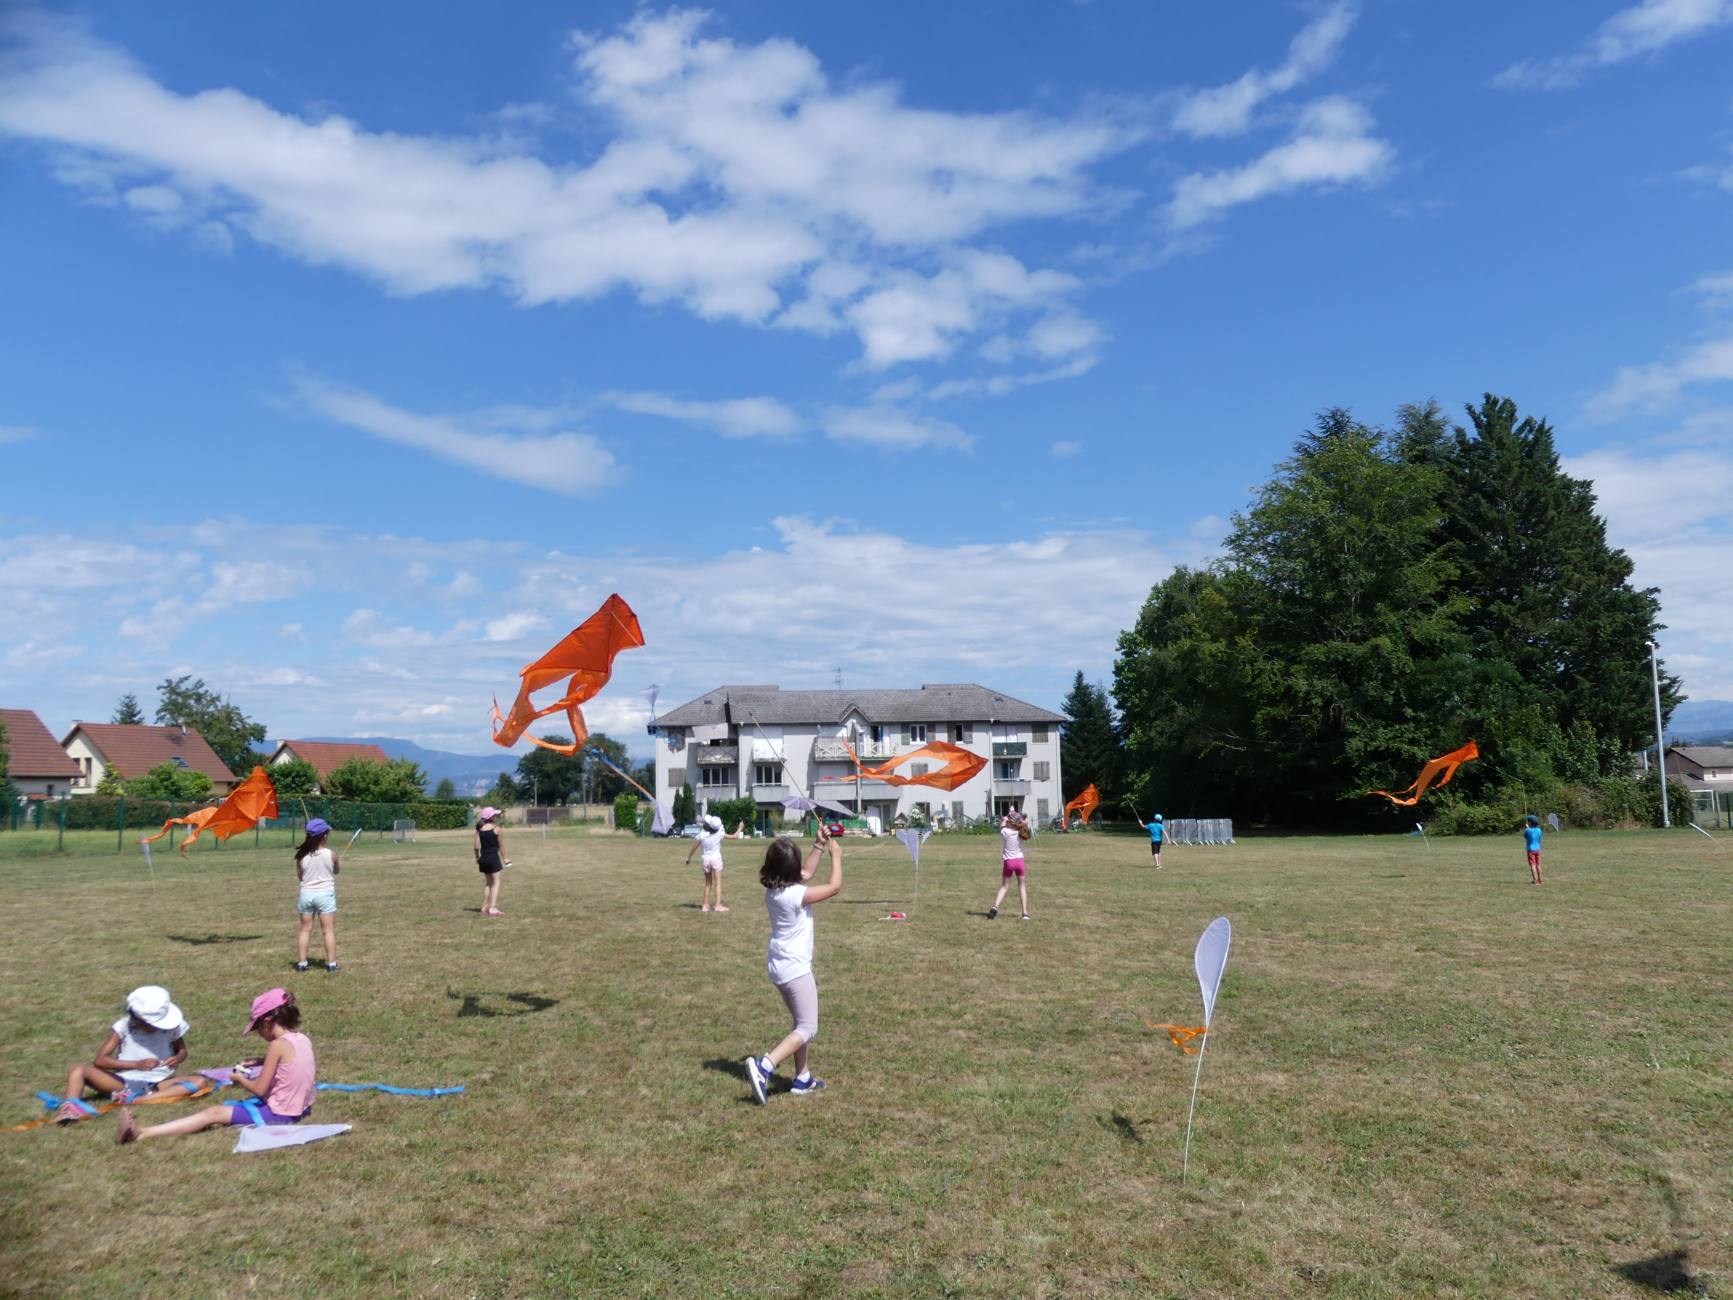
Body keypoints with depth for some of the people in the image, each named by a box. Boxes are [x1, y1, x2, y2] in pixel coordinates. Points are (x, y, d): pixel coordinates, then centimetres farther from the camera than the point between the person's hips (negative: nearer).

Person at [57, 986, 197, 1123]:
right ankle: (69, 1109, -44)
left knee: (198, 1082, -30)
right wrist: (136, 1064, -21)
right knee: (78, 1070, -20)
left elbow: (182, 1050, 15)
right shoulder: (124, 1026, -4)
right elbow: (99, 1061, -8)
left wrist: (178, 1058, -11)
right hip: (124, 1082, 0)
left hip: (157, 1083, 0)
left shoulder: (170, 1026, 0)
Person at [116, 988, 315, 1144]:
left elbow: (259, 1089, -15)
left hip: (278, 1114, -9)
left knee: (213, 1114, -5)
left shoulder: (278, 1045, -20)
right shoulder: (304, 1039, 4)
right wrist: (259, 1063, 13)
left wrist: (240, 1079, 3)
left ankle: (142, 1133, -7)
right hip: (300, 1108, 9)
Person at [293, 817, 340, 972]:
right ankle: (331, 963, 5)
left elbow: (299, 876, 6)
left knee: (305, 929, 13)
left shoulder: (302, 856, -5)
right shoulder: (331, 854, -11)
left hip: (306, 893, 3)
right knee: (328, 930, 4)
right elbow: (337, 870, 7)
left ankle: (301, 962, 15)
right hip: (325, 893, -2)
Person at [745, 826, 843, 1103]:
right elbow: (835, 887, -11)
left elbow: (806, 873, 20)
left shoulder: (772, 890, 2)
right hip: (795, 969, -9)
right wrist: (836, 855, 1)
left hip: (780, 967, 9)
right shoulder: (795, 894, -22)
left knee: (801, 1023, 21)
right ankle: (764, 1067, -18)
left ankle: (802, 1078, 26)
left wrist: (819, 846, 16)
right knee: (808, 1028, -4)